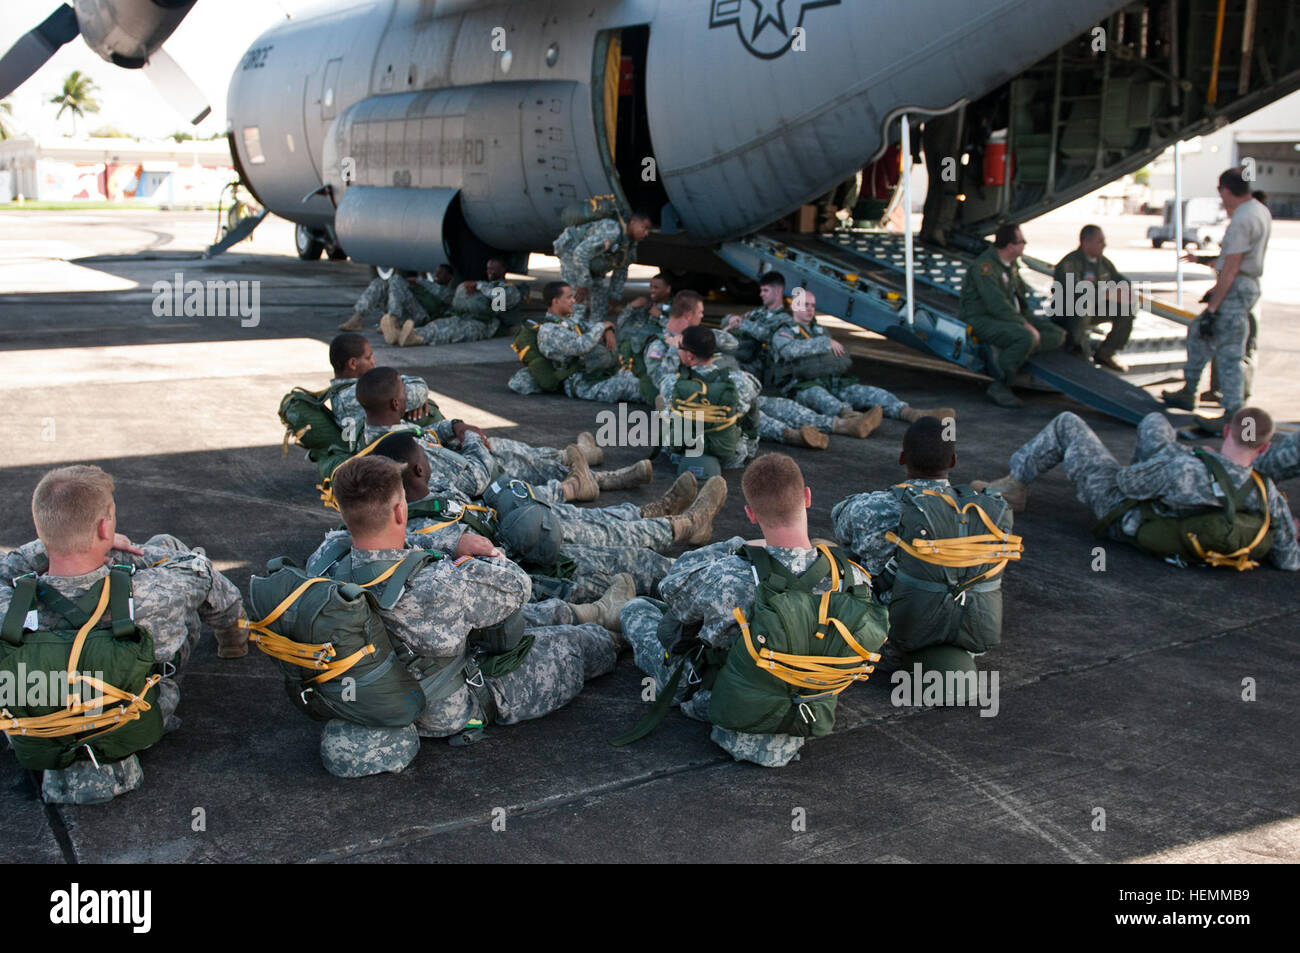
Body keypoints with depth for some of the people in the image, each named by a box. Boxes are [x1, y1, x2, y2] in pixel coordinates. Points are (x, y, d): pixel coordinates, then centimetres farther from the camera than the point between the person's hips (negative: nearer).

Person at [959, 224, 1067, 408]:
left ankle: (1003, 359, -15)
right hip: (983, 320, -10)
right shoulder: (984, 266, -17)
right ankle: (999, 386, -22)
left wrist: (1030, 320, 11)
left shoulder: (1011, 264, 13)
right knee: (1027, 338, -36)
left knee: (1058, 335, -4)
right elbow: (997, 305, -24)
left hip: (1011, 317, 10)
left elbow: (1020, 293, 27)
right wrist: (1024, 325, -23)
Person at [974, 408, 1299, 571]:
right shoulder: (1267, 497, -29)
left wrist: (1173, 452, -7)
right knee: (1154, 421, 21)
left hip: (1120, 509, -5)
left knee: (1067, 424, 8)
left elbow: (1128, 482, -22)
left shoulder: (1183, 470, -41)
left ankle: (1014, 485, 25)